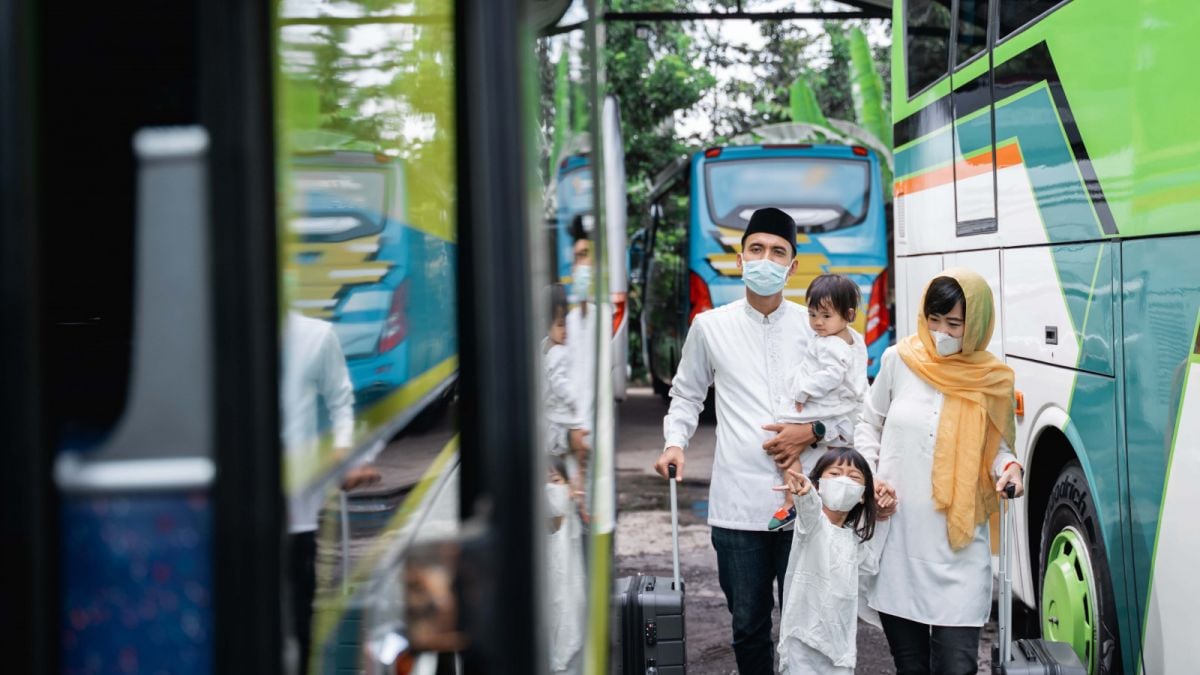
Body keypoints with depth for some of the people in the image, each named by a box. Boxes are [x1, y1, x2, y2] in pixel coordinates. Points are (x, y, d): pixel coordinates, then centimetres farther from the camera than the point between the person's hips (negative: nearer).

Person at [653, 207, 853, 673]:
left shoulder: (816, 327, 4)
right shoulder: (711, 327, 6)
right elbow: (686, 395, 17)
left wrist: (814, 431, -10)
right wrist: (675, 442, 0)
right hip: (738, 506, 1)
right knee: (749, 628, 10)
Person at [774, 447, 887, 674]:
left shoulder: (853, 536, 12)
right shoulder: (812, 522, -9)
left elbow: (871, 563, 30)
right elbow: (809, 507, -34)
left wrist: (882, 521, 20)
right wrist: (805, 492, -57)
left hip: (840, 640, 6)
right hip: (805, 638, -6)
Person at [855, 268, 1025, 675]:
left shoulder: (992, 380, -1)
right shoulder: (899, 360, 1)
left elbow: (997, 447, 12)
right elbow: (869, 424, 14)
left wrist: (1008, 468, -10)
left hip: (957, 551, -1)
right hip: (896, 540, 1)